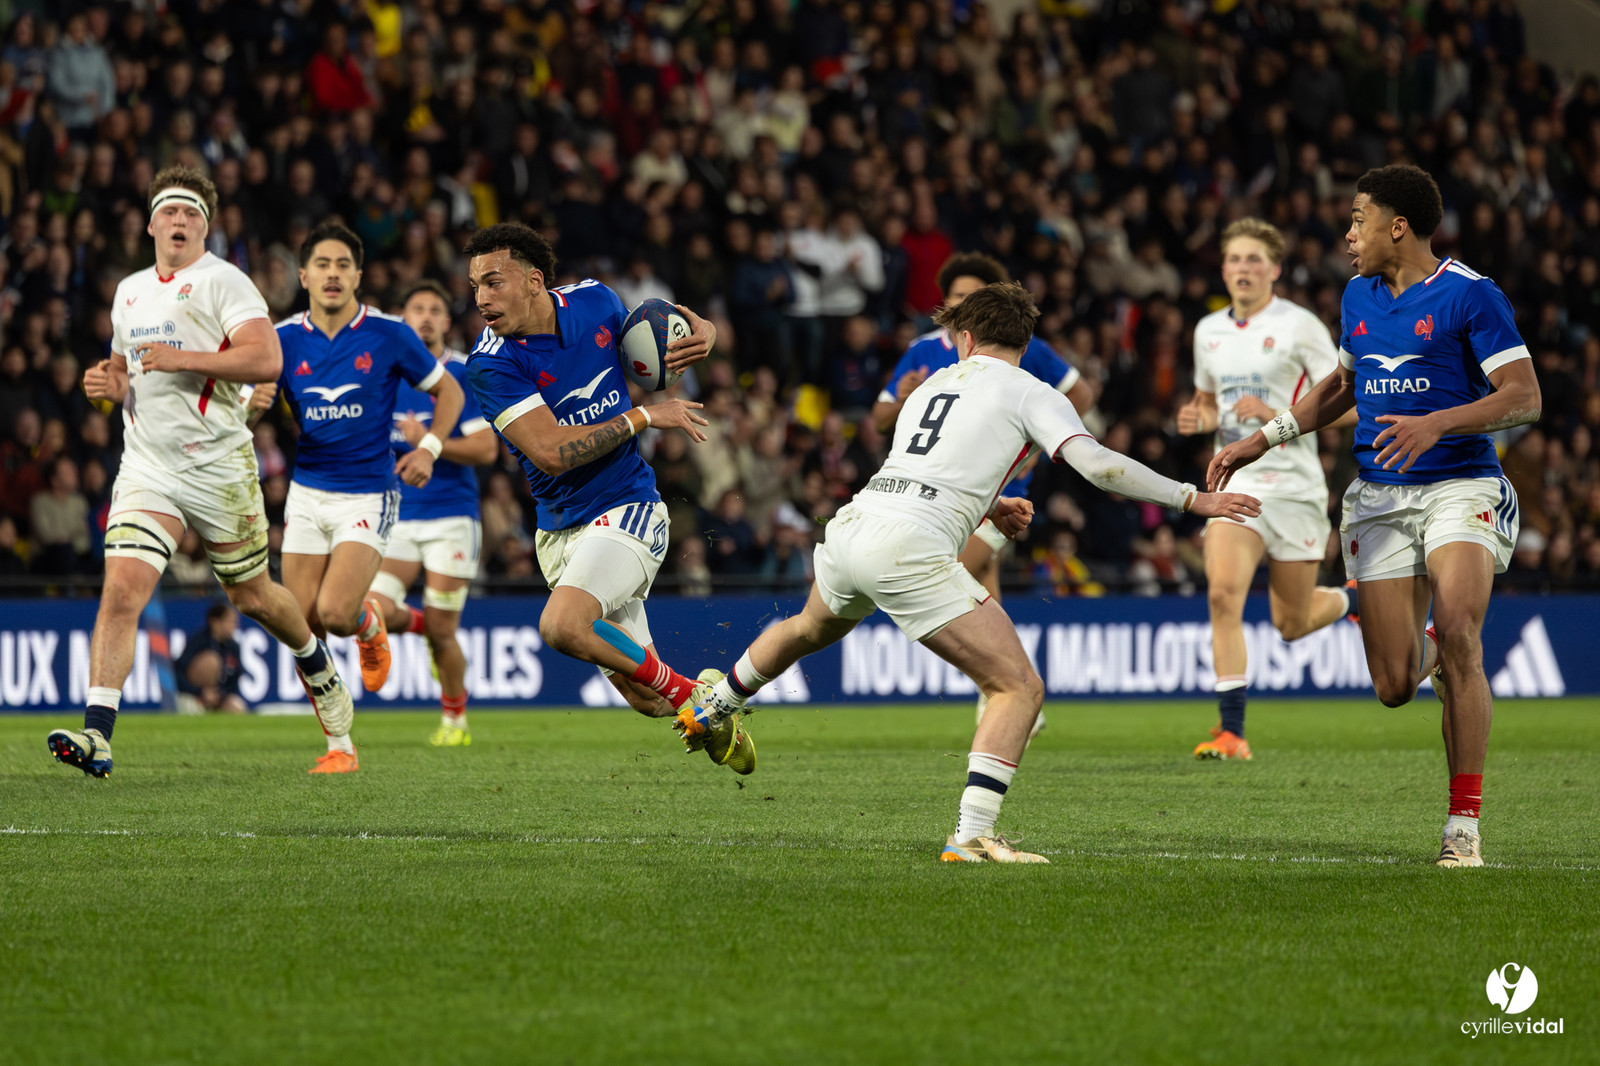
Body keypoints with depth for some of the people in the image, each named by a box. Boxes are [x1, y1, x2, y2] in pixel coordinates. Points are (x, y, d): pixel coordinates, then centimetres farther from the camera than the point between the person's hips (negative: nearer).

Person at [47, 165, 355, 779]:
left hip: (219, 467, -4)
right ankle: (96, 735, -22)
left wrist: (181, 359, -22)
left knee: (252, 597, 12)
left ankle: (314, 662, 45)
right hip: (147, 468, 4)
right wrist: (110, 385, 5)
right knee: (122, 589, -16)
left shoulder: (222, 281, -6)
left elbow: (267, 360, -18)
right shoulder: (129, 292, 15)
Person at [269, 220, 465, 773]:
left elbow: (448, 390, 7)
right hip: (307, 493, 3)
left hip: (369, 494, -3)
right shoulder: (286, 339, 0)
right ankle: (339, 747, 10)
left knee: (335, 612, -20)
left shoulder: (388, 334, -5)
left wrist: (429, 447, -8)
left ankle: (369, 621, 18)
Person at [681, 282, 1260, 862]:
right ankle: (971, 835, -18)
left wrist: (989, 505, 35)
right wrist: (1191, 498, -3)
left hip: (849, 527, 7)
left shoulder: (932, 384, 25)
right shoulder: (1031, 394, 5)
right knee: (1019, 687, -5)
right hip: (911, 552, -7)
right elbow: (1096, 463, -9)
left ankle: (710, 711, 62)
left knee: (810, 629, 40)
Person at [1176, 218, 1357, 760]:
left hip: (1293, 485, -3)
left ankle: (1344, 602, 42)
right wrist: (1197, 417, 3)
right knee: (1223, 592, -20)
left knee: (1292, 624, 5)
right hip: (1233, 479, 3)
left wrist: (1275, 414, -20)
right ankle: (1232, 731, -19)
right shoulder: (1208, 331, 10)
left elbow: (1347, 407, -8)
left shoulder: (1300, 326, -6)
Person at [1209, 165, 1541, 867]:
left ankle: (1464, 826, -20)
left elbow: (1524, 398, -13)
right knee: (1395, 687, -5)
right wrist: (1263, 439, 25)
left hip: (1461, 487, -5)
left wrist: (1436, 423, -27)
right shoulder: (1358, 296, 13)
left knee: (1458, 634, -27)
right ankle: (1429, 651, 35)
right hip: (1379, 499, 5)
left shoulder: (1470, 295, -7)